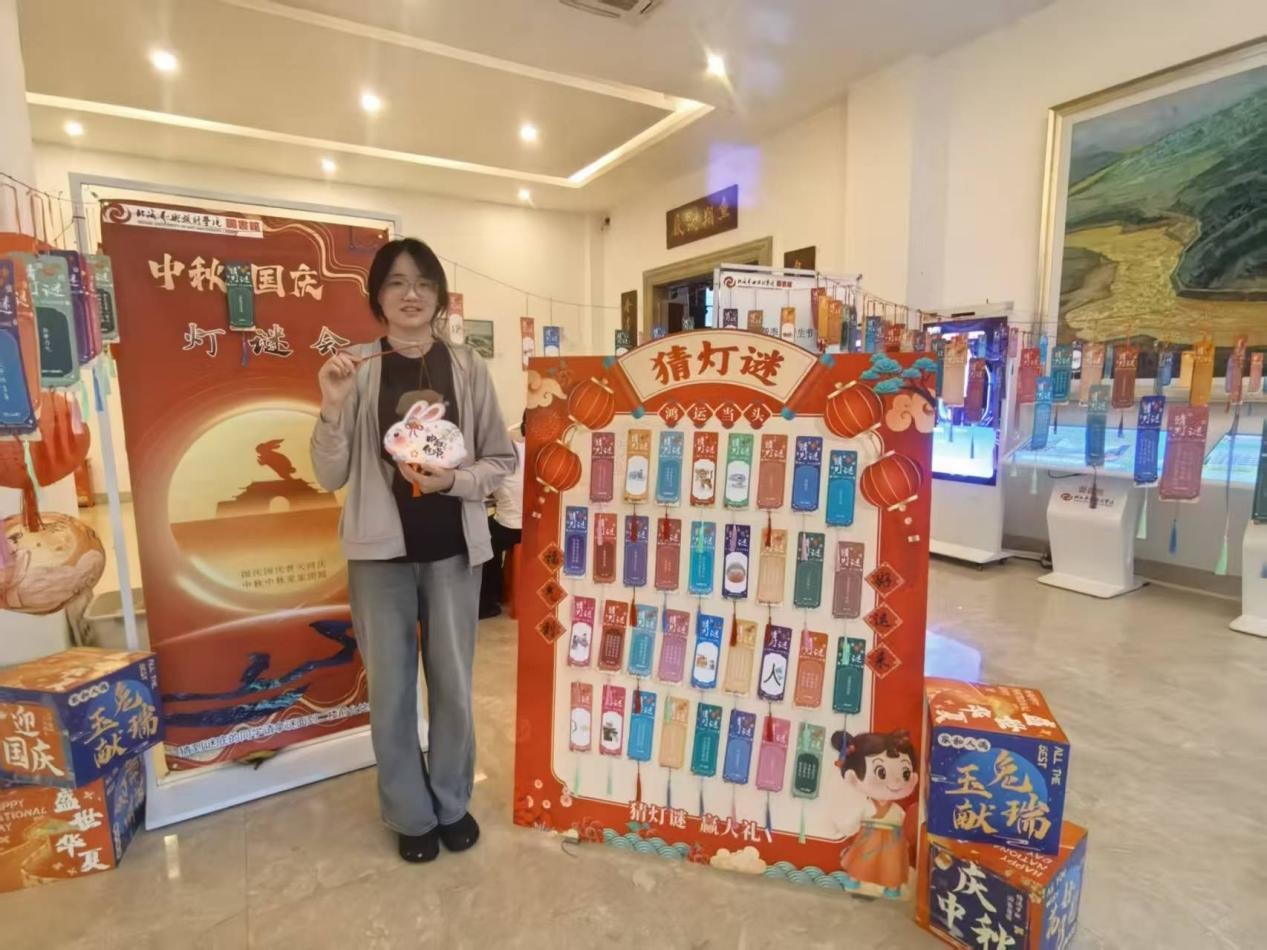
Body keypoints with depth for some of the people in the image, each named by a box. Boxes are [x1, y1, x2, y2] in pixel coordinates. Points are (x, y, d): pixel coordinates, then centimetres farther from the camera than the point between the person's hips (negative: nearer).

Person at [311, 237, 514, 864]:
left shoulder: (467, 367, -1)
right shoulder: (354, 369, -3)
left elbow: (502, 460, 2)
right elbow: (329, 477, -3)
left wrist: (453, 479, -16)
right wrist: (333, 408, -18)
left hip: (453, 549, 1)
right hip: (380, 550, 0)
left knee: (453, 684, 14)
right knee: (390, 689, 12)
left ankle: (453, 802, 37)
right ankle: (410, 814, 34)